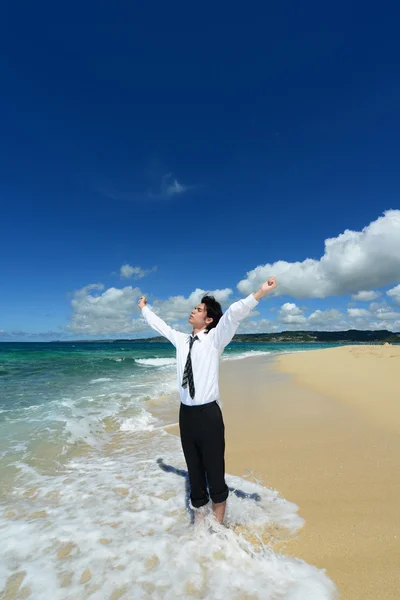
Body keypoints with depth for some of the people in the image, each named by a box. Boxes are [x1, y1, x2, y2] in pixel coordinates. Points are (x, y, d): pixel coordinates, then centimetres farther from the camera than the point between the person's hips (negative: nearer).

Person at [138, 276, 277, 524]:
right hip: (186, 412, 5)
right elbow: (160, 325, 24)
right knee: (194, 467, 19)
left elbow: (235, 313, -21)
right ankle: (199, 510, 41)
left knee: (214, 467, 8)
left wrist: (260, 293, -32)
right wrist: (144, 308, 38)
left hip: (208, 412, -5)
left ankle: (218, 520, 32)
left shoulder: (215, 338, -6)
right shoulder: (181, 339, 8)